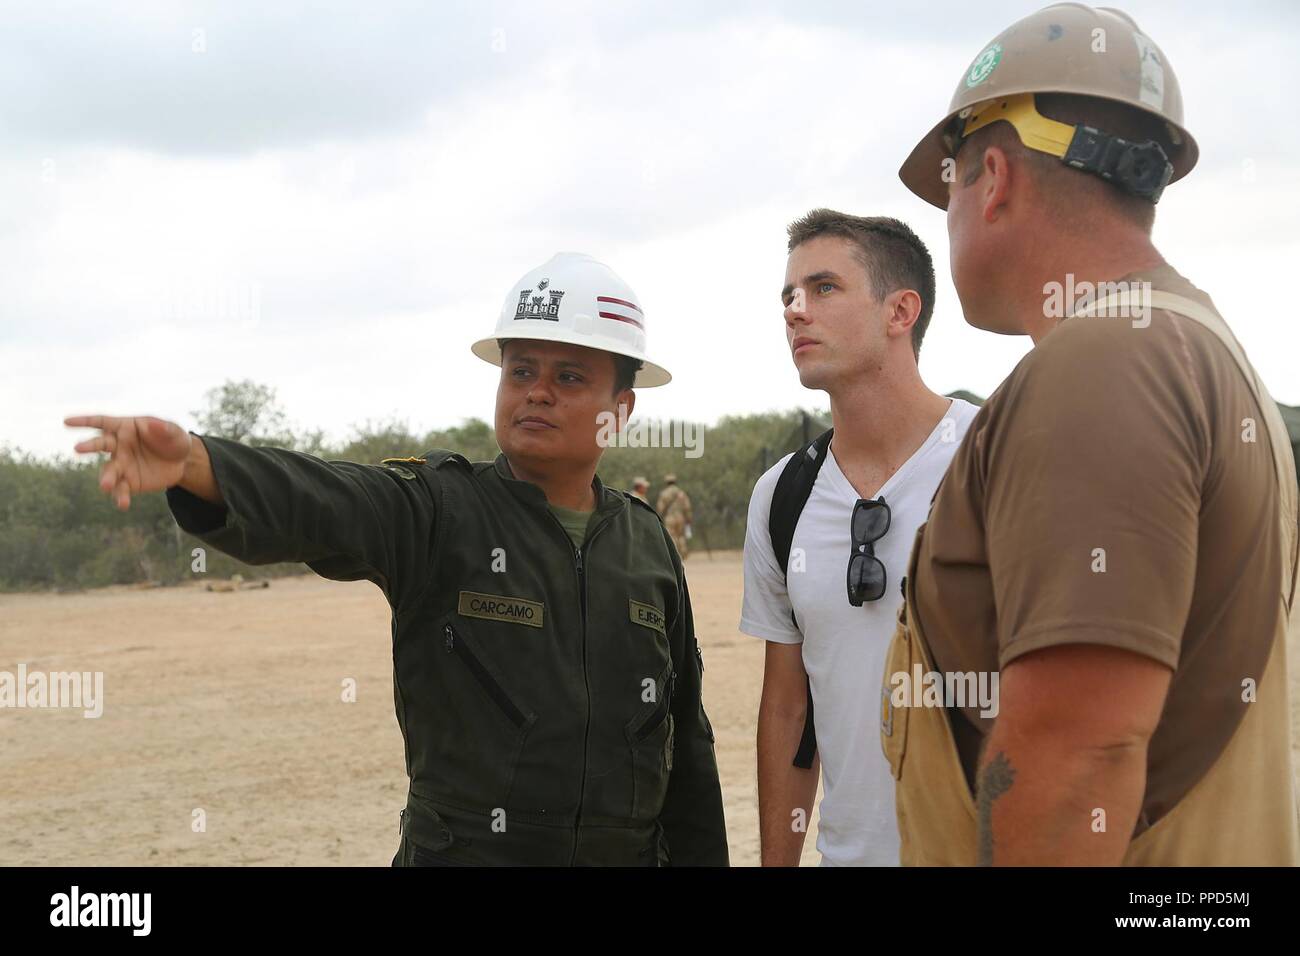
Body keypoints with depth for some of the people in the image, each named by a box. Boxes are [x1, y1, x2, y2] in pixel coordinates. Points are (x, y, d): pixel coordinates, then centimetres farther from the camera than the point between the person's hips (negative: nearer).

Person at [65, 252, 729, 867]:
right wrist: (196, 462, -48)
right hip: (463, 849, -3)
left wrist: (700, 855, 9)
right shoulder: (438, 511, -8)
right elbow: (315, 503, -29)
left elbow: (686, 739, 10)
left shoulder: (648, 542, 5)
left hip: (630, 852, 4)